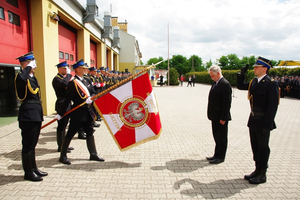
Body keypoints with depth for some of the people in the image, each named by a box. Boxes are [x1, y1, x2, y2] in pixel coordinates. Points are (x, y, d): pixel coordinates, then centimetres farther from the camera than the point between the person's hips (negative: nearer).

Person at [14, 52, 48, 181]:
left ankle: (33, 168, 29)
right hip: (28, 115, -9)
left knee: (32, 143, 17)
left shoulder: (32, 77, 17)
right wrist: (28, 67, -22)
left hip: (36, 114, 9)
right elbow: (21, 79, -39)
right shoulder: (21, 77, -11)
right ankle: (28, 172, 13)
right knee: (28, 144, 1)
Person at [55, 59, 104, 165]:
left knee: (90, 133, 14)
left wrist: (91, 98, -13)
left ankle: (93, 154, 25)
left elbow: (93, 92, 10)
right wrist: (60, 114, -15)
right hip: (77, 113, -8)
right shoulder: (73, 83, -13)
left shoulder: (85, 81, 12)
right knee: (70, 134, 3)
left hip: (88, 112, 8)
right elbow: (67, 99, -15)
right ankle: (63, 156, 17)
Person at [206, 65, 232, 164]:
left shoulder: (225, 84, -17)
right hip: (215, 116, 9)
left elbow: (227, 103, -19)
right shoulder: (215, 83, 11)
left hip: (221, 117, -9)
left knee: (221, 137, 5)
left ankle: (220, 157, 18)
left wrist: (223, 118, -19)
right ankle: (217, 155, 30)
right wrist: (211, 114, 12)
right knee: (216, 137, 18)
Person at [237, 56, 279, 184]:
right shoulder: (254, 82, 8)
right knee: (255, 146, 16)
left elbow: (273, 105, -18)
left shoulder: (271, 83, -15)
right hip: (253, 120, 8)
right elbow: (240, 86, 24)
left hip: (263, 122, -8)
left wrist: (267, 124, -21)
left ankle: (262, 175, 18)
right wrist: (242, 74, 9)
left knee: (263, 147, 5)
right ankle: (258, 170, 31)